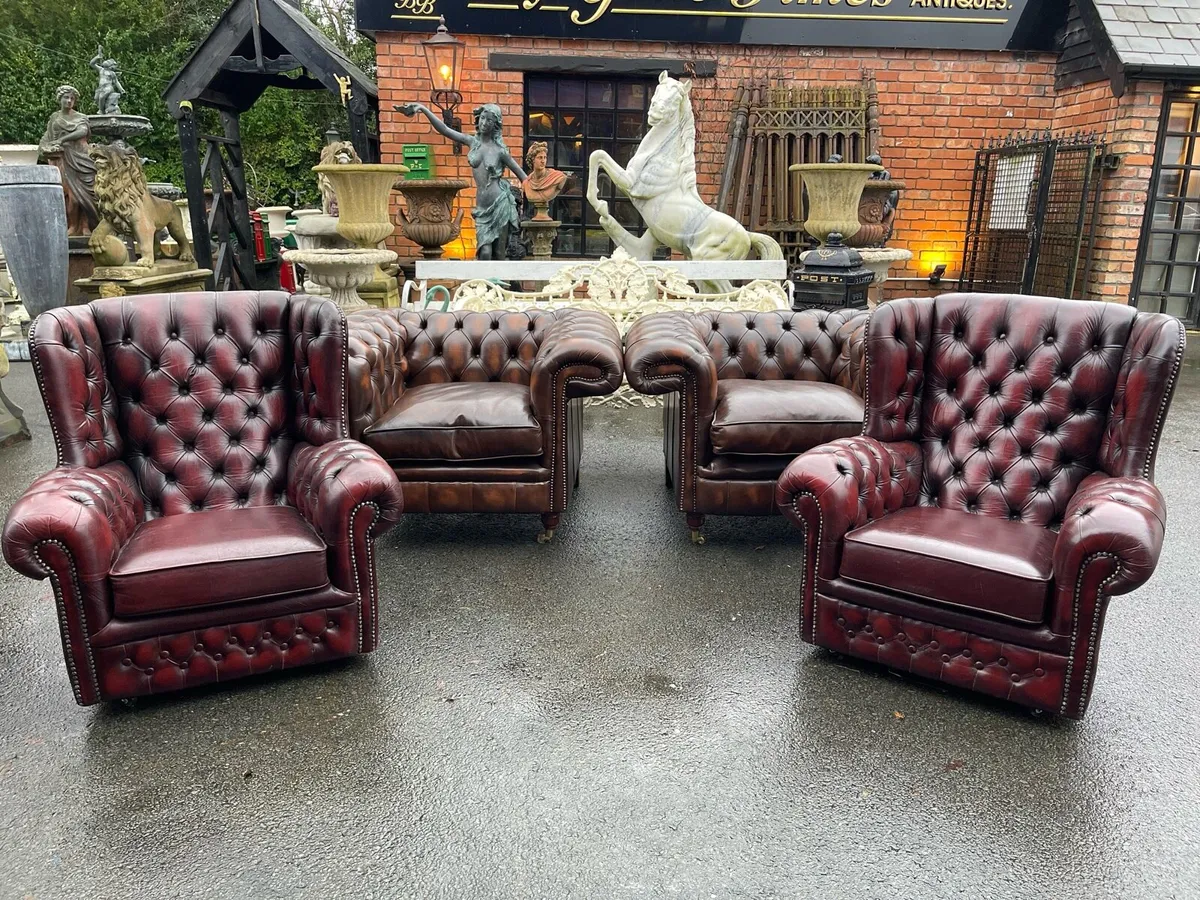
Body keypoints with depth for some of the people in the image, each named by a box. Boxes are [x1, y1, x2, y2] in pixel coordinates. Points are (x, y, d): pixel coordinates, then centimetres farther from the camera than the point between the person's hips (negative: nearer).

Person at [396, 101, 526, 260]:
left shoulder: (500, 150, -1)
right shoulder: (472, 141, 7)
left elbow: (523, 176, 3)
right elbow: (444, 129, -2)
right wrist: (423, 109, -13)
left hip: (500, 203, -3)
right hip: (482, 207, 3)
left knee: (500, 254, 1)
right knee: (485, 253, -7)